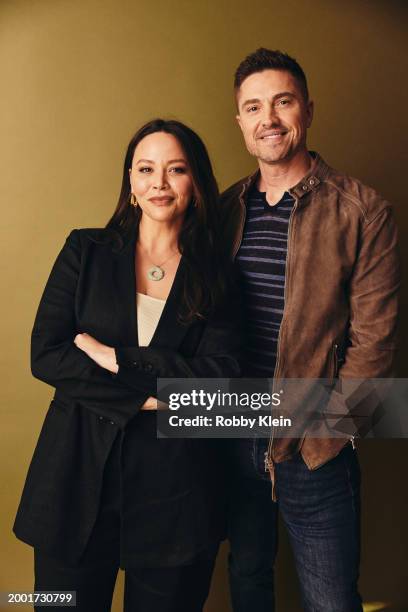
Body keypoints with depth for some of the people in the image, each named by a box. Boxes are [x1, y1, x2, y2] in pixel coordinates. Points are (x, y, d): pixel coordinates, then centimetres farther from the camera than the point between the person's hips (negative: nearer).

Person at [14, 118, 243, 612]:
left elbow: (222, 381, -9)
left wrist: (117, 358, -14)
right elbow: (45, 355, -6)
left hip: (174, 489, 0)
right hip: (78, 477, 1)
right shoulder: (85, 252, 2)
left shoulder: (216, 277, 1)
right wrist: (143, 397, -14)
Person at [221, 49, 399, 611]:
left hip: (315, 453, -3)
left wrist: (318, 423, -13)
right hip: (233, 439, 4)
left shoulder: (363, 211, -8)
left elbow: (373, 339, -10)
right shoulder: (225, 208, 4)